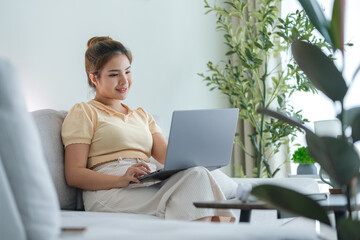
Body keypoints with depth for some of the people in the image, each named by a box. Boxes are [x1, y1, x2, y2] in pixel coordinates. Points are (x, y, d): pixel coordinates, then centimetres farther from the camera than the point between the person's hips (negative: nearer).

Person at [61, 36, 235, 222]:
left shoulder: (142, 115, 31)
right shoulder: (83, 113, 11)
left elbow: (169, 155, 14)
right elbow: (73, 174, -2)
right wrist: (121, 180, -19)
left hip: (150, 185, 6)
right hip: (110, 191, -6)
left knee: (197, 174, -30)